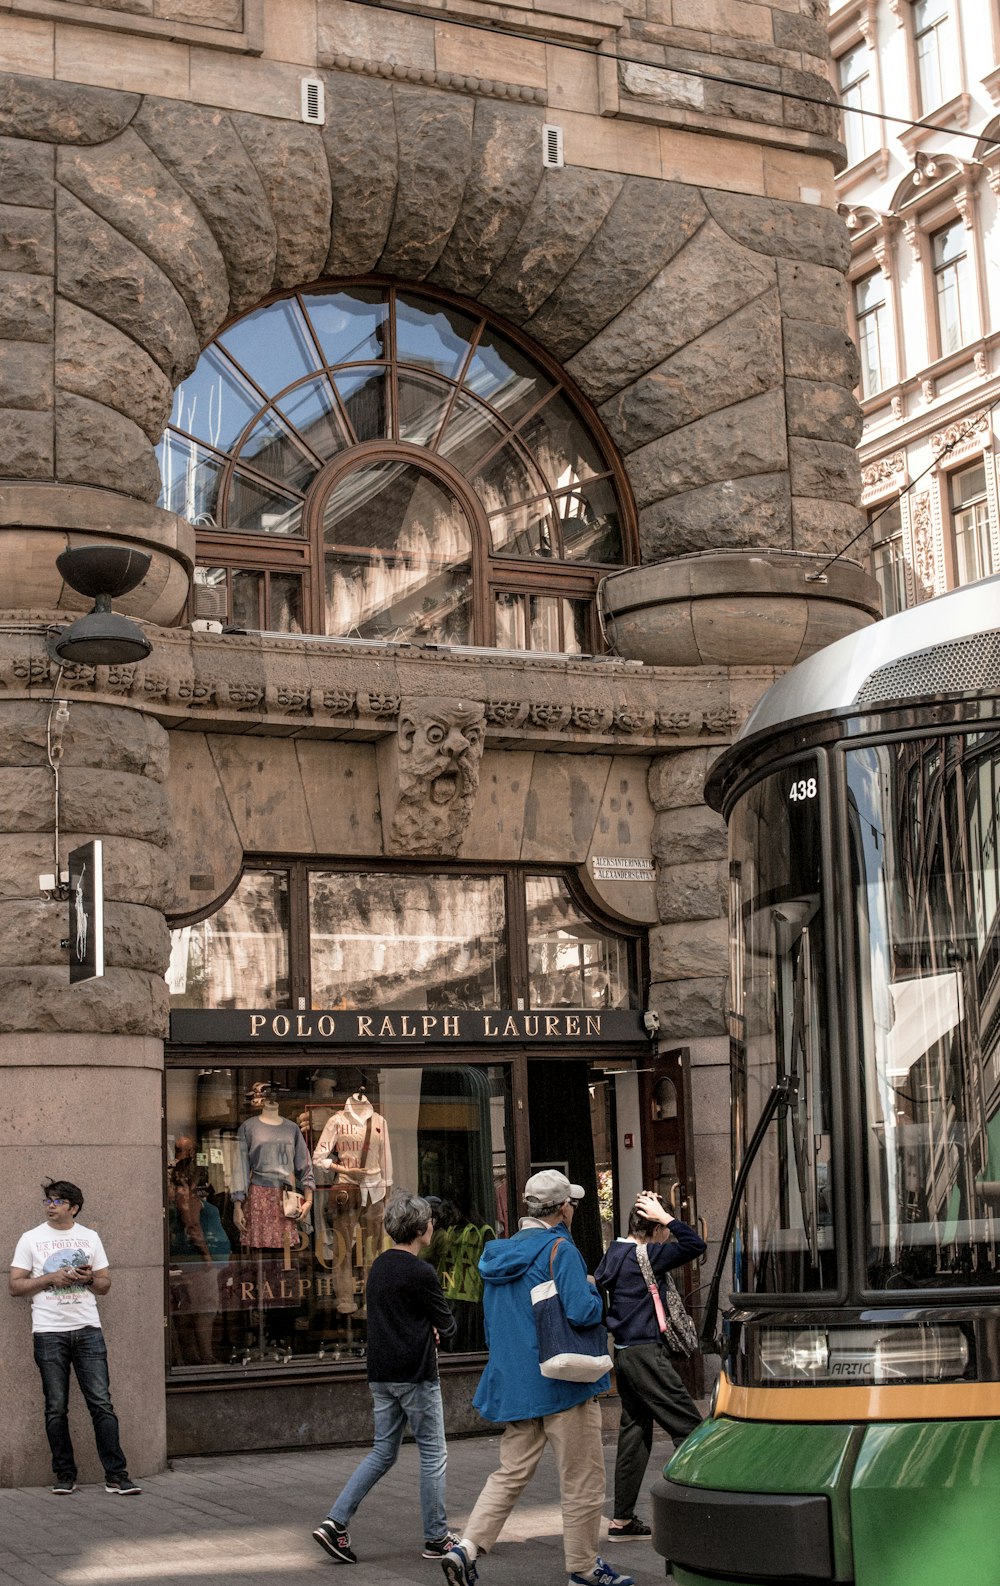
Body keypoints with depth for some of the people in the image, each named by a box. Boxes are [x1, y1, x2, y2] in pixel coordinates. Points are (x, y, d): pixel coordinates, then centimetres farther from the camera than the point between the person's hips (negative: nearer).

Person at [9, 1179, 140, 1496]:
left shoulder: (90, 1238, 12)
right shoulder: (31, 1239, 6)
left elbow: (105, 1283, 15)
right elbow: (16, 1285, 1)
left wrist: (90, 1278, -7)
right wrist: (51, 1278, -11)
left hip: (88, 1330, 1)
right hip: (49, 1332, -1)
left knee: (102, 1404, -5)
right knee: (56, 1408, 3)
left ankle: (116, 1476, -5)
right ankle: (65, 1475, 14)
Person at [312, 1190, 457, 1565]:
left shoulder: (378, 1266, 10)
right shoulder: (421, 1273, -15)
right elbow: (446, 1324, -7)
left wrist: (426, 1330, 8)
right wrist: (440, 1328, 15)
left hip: (381, 1375, 8)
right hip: (415, 1375, -8)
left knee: (383, 1453, 13)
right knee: (433, 1455, 5)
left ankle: (335, 1522, 2)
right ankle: (436, 1538, 11)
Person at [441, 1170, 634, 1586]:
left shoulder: (500, 1254, 12)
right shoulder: (560, 1250, -14)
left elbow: (492, 1326, 18)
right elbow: (581, 1311, -24)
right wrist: (594, 1292, -4)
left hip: (514, 1385, 7)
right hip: (562, 1382, -7)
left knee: (511, 1473, 11)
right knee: (582, 1480, 5)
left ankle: (467, 1547, -4)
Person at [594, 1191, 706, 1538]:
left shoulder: (614, 1252, 11)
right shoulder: (646, 1255, -15)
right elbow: (695, 1245, -21)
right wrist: (664, 1217, -16)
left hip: (623, 1351, 9)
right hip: (645, 1352, -9)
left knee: (634, 1432, 12)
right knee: (688, 1425, -6)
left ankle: (622, 1519, 14)